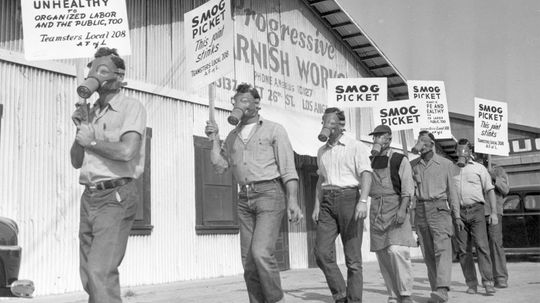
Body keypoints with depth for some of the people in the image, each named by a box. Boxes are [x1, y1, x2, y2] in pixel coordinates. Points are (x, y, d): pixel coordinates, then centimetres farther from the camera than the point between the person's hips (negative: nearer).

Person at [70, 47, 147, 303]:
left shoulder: (131, 107, -4)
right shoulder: (92, 113, 18)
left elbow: (127, 151, -20)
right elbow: (76, 161, 18)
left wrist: (91, 141, -5)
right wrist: (80, 130, 3)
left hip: (116, 197, -7)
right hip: (89, 196, 8)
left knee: (101, 272, -17)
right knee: (88, 276, 10)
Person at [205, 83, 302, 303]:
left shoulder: (274, 130, 3)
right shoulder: (232, 136, 19)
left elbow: (288, 168, -4)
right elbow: (219, 166, 12)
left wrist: (293, 200, -15)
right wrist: (214, 139, 4)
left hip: (269, 194, -6)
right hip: (245, 199, 6)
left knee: (261, 252, -20)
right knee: (249, 260, 2)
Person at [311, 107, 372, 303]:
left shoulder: (356, 147, 0)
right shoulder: (322, 151, 18)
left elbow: (366, 175, -11)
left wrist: (363, 201, -26)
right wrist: (317, 206, 11)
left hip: (349, 198, -5)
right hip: (328, 202, 5)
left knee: (353, 257, -3)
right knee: (322, 252, -9)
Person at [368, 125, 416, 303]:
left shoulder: (400, 160, 4)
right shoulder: (370, 161, 17)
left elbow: (408, 188, -3)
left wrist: (402, 209, -19)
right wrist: (373, 154, -1)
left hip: (395, 207, -4)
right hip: (376, 210, 5)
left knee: (397, 250, -17)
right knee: (382, 255, 3)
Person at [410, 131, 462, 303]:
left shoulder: (445, 164, 8)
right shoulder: (413, 165, 12)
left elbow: (451, 190, 11)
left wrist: (456, 216, 7)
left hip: (439, 208, -3)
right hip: (420, 210, 3)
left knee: (442, 248, -17)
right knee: (428, 253, 3)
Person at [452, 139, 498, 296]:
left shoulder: (479, 168, 12)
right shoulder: (451, 169, 17)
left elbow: (490, 190, 8)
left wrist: (494, 212, -1)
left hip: (476, 209, -2)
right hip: (458, 212, 2)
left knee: (482, 246, -13)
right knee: (462, 250, -1)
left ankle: (488, 282, -13)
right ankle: (471, 283, 6)